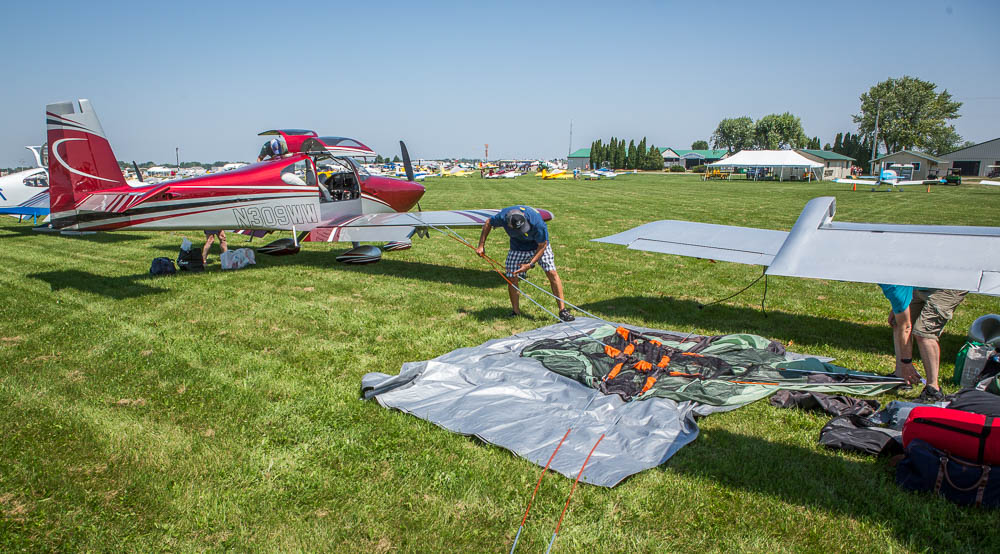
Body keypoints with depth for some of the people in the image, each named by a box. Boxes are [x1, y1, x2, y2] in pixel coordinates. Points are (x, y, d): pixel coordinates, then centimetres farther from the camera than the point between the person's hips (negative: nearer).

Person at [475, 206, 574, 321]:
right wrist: (481, 246, -7)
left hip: (539, 245, -2)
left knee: (552, 273, -13)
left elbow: (542, 245, -24)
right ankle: (515, 311, 15)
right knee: (511, 278, -4)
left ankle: (562, 310, -6)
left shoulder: (537, 222, -38)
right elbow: (488, 223, -7)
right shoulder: (503, 216, -31)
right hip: (517, 247, 2)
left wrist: (530, 264, -30)